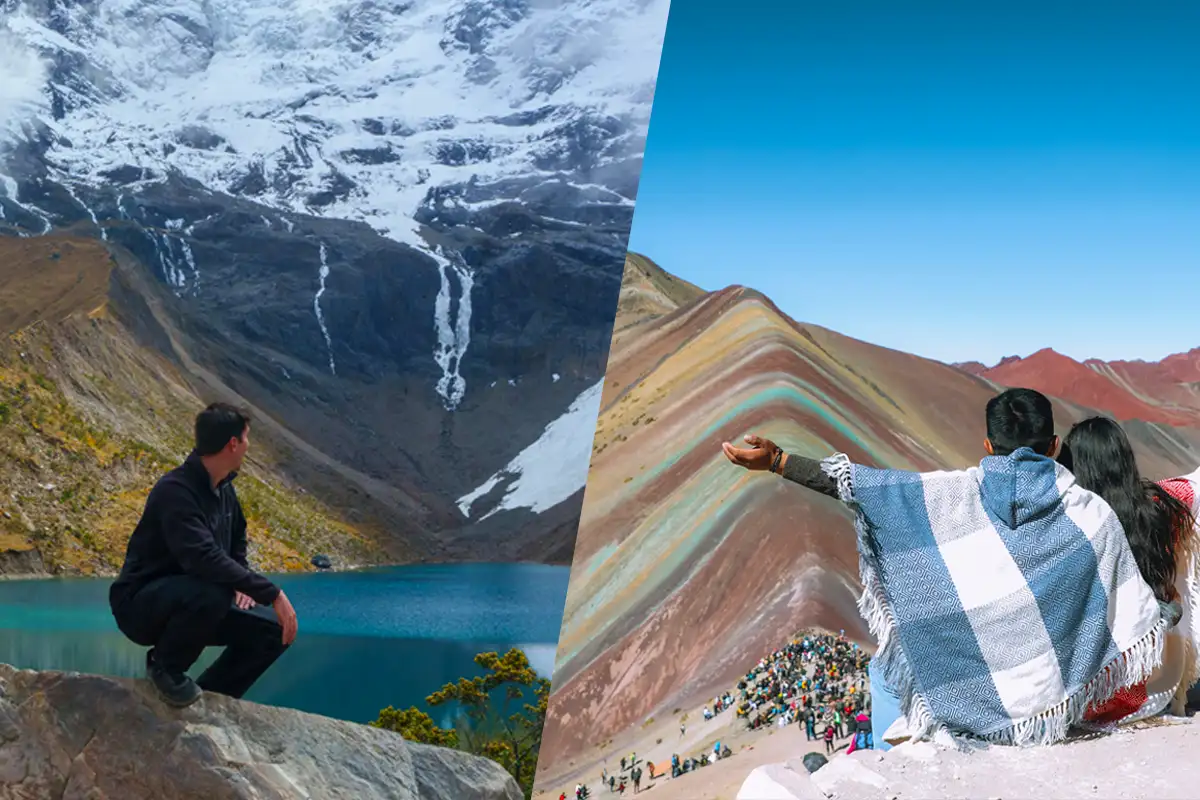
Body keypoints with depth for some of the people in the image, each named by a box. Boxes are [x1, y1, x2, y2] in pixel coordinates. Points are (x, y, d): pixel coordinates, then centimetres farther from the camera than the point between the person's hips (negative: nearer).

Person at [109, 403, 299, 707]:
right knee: (210, 593, -38)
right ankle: (165, 667, -10)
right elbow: (205, 558, -38)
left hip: (193, 602, 8)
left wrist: (240, 584, 3)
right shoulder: (175, 491, -26)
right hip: (142, 604, -8)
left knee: (273, 630, -3)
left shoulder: (223, 488, 3)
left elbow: (236, 540, 22)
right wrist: (271, 594, -36)